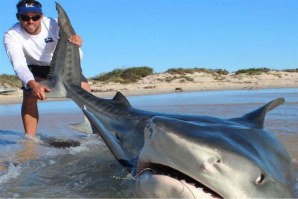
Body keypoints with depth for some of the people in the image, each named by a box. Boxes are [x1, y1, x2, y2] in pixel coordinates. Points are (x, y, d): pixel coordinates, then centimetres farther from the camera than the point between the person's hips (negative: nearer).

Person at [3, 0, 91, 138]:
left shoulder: (54, 25, -28)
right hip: (35, 68, 0)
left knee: (85, 91, -13)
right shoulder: (11, 35, -28)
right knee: (29, 95, -27)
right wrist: (33, 84, -62)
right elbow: (19, 65, -41)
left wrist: (75, 45, -55)